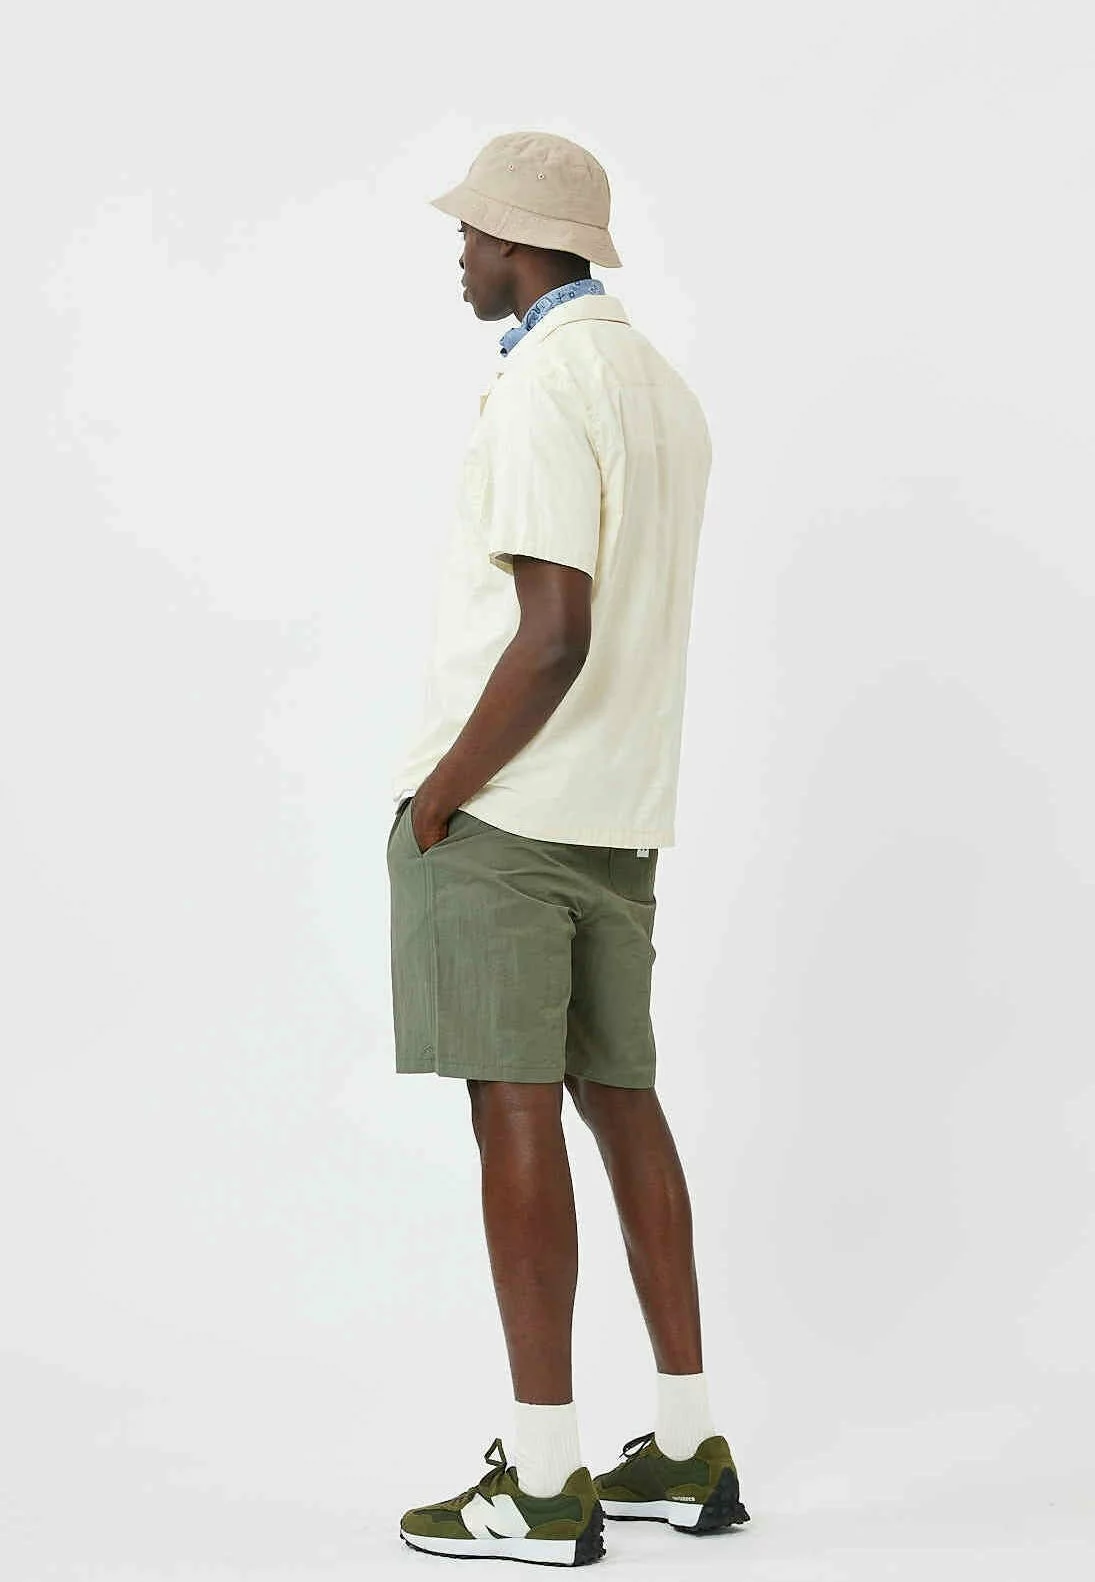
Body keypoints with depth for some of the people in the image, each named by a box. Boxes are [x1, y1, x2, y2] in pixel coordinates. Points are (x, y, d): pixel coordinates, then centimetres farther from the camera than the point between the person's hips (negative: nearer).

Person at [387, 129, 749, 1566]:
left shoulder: (545, 389, -14)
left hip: (501, 804, -9)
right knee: (619, 1097, 12)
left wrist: (443, 788, -13)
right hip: (624, 806, 9)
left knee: (515, 1112, -6)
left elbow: (554, 636, -22)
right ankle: (688, 1447, 16)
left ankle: (546, 1484, -2)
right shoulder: (665, 392, 15)